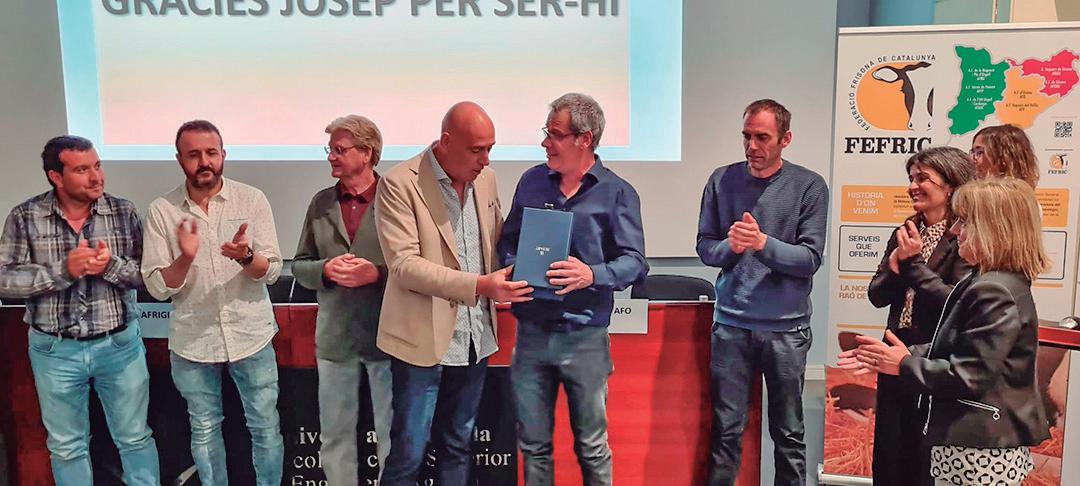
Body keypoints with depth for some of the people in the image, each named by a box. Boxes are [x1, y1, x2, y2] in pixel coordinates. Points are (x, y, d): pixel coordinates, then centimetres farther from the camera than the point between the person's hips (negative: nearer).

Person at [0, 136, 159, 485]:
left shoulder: (123, 211, -4)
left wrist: (112, 265, -23)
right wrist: (63, 270, -23)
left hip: (119, 345, 0)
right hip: (55, 350, 0)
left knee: (135, 438, 13)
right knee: (67, 447, 17)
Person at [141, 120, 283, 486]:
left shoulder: (252, 200, -5)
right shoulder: (161, 211, -5)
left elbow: (272, 271, -7)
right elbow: (156, 288, -6)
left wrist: (246, 256, -28)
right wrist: (185, 258, -25)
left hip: (251, 337, 0)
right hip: (193, 342, 1)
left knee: (265, 428, 10)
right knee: (204, 431, 16)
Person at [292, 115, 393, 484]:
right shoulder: (320, 203, 7)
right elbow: (300, 266, 9)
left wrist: (377, 273, -20)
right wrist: (326, 269, -11)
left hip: (387, 333, -4)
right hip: (335, 335, 4)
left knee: (392, 433, 11)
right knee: (334, 433, 15)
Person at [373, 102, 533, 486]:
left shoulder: (486, 179, 6)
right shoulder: (400, 184, -12)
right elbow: (404, 265, -19)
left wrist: (505, 276, -4)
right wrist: (478, 285, -28)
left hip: (475, 337, 6)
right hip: (425, 339, -5)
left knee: (458, 445, 17)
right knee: (408, 451, 3)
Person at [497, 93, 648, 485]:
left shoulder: (617, 194, -4)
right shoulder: (531, 182, 7)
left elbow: (634, 262, -9)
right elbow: (507, 242, 13)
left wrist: (592, 274, -26)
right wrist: (514, 269, -8)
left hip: (585, 337, -3)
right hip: (531, 331, 3)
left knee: (592, 447, 11)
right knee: (533, 444, 14)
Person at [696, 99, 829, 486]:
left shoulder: (809, 186, -3)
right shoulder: (723, 180, 3)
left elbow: (810, 259, -8)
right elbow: (705, 248, 4)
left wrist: (763, 243, -22)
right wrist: (731, 246, -16)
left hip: (786, 327, -1)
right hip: (731, 323, 1)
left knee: (788, 434, 12)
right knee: (726, 430, 8)